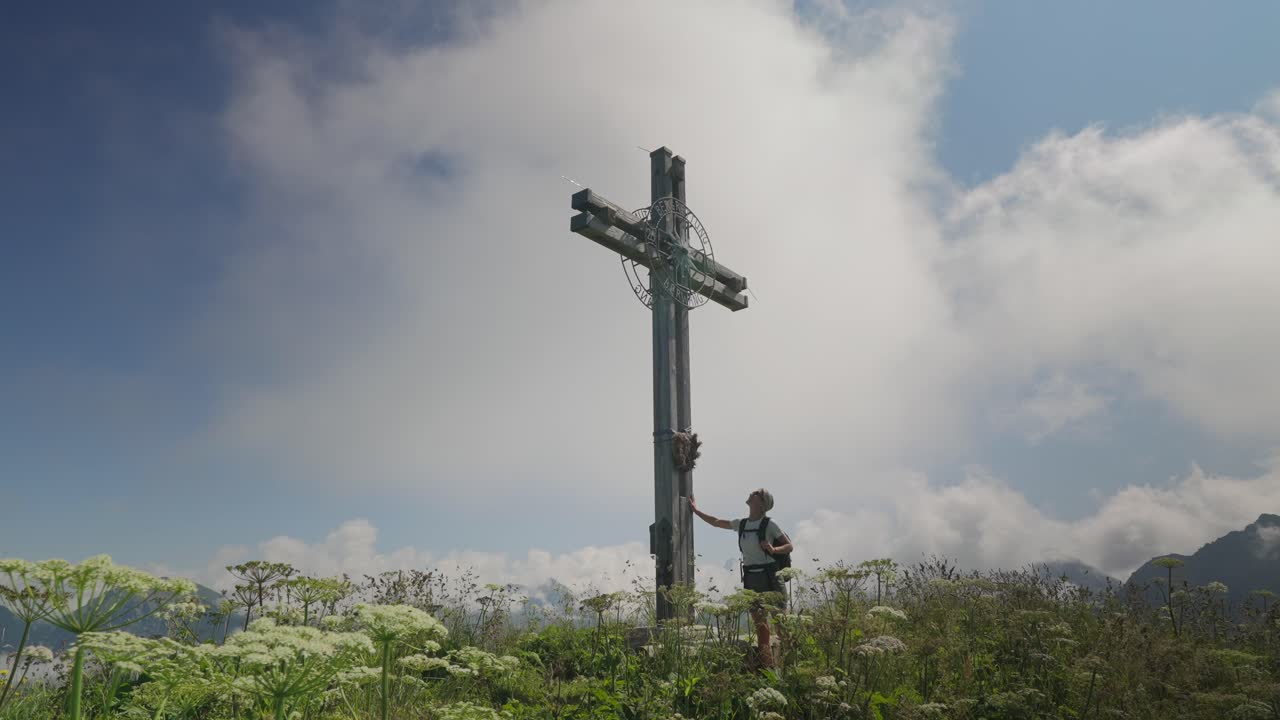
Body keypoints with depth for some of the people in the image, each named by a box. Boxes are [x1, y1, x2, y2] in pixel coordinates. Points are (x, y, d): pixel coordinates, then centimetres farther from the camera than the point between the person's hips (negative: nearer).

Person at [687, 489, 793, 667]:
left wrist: (773, 549, -23)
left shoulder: (769, 524, -7)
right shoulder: (741, 524, 9)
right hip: (750, 577, 6)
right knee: (759, 621, 9)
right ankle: (766, 663, 17)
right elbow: (716, 522, 24)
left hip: (768, 576, -6)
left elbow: (790, 546, -4)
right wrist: (696, 510, 28)